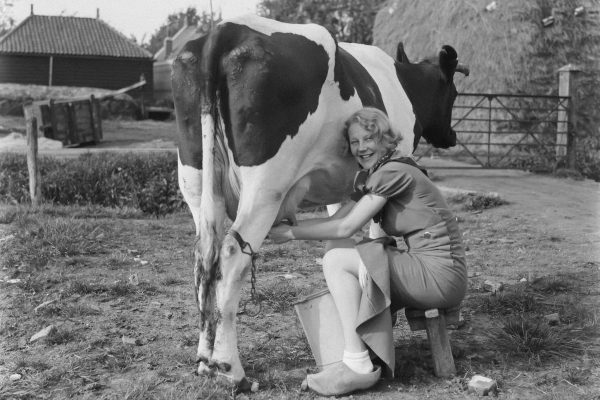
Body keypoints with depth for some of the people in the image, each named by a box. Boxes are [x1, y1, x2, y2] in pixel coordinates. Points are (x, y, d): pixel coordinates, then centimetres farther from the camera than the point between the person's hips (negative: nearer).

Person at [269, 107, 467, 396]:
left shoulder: (394, 172, -14)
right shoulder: (369, 178, 15)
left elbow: (346, 228, -15)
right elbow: (335, 221, 11)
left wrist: (292, 233, -7)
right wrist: (285, 225, 1)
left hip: (441, 274, -10)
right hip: (426, 268, 10)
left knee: (338, 259, -13)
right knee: (337, 249, 14)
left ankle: (358, 365, -8)